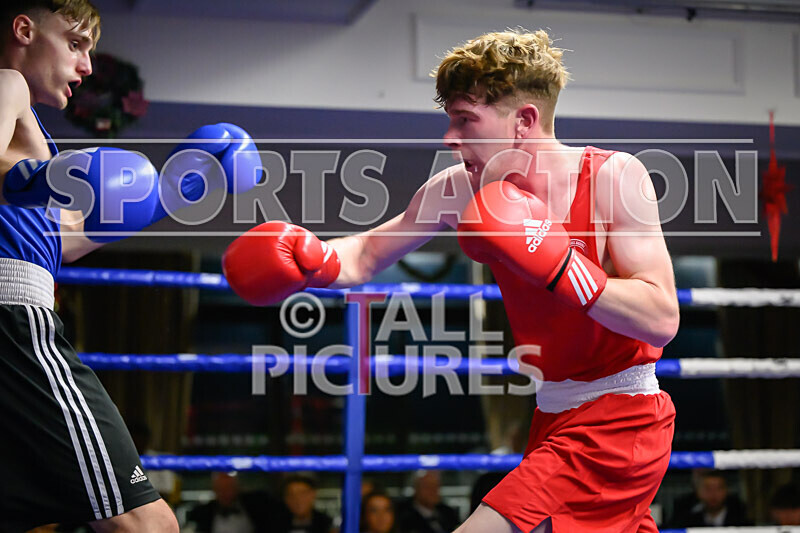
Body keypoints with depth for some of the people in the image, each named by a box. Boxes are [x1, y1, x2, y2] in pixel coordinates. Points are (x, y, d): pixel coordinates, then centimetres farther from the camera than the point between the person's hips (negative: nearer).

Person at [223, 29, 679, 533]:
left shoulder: (614, 176, -17)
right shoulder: (460, 190, -2)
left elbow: (661, 321, -22)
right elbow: (367, 256, 9)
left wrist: (550, 261, -30)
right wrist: (315, 259, -13)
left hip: (619, 424, -7)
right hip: (555, 413, 7)